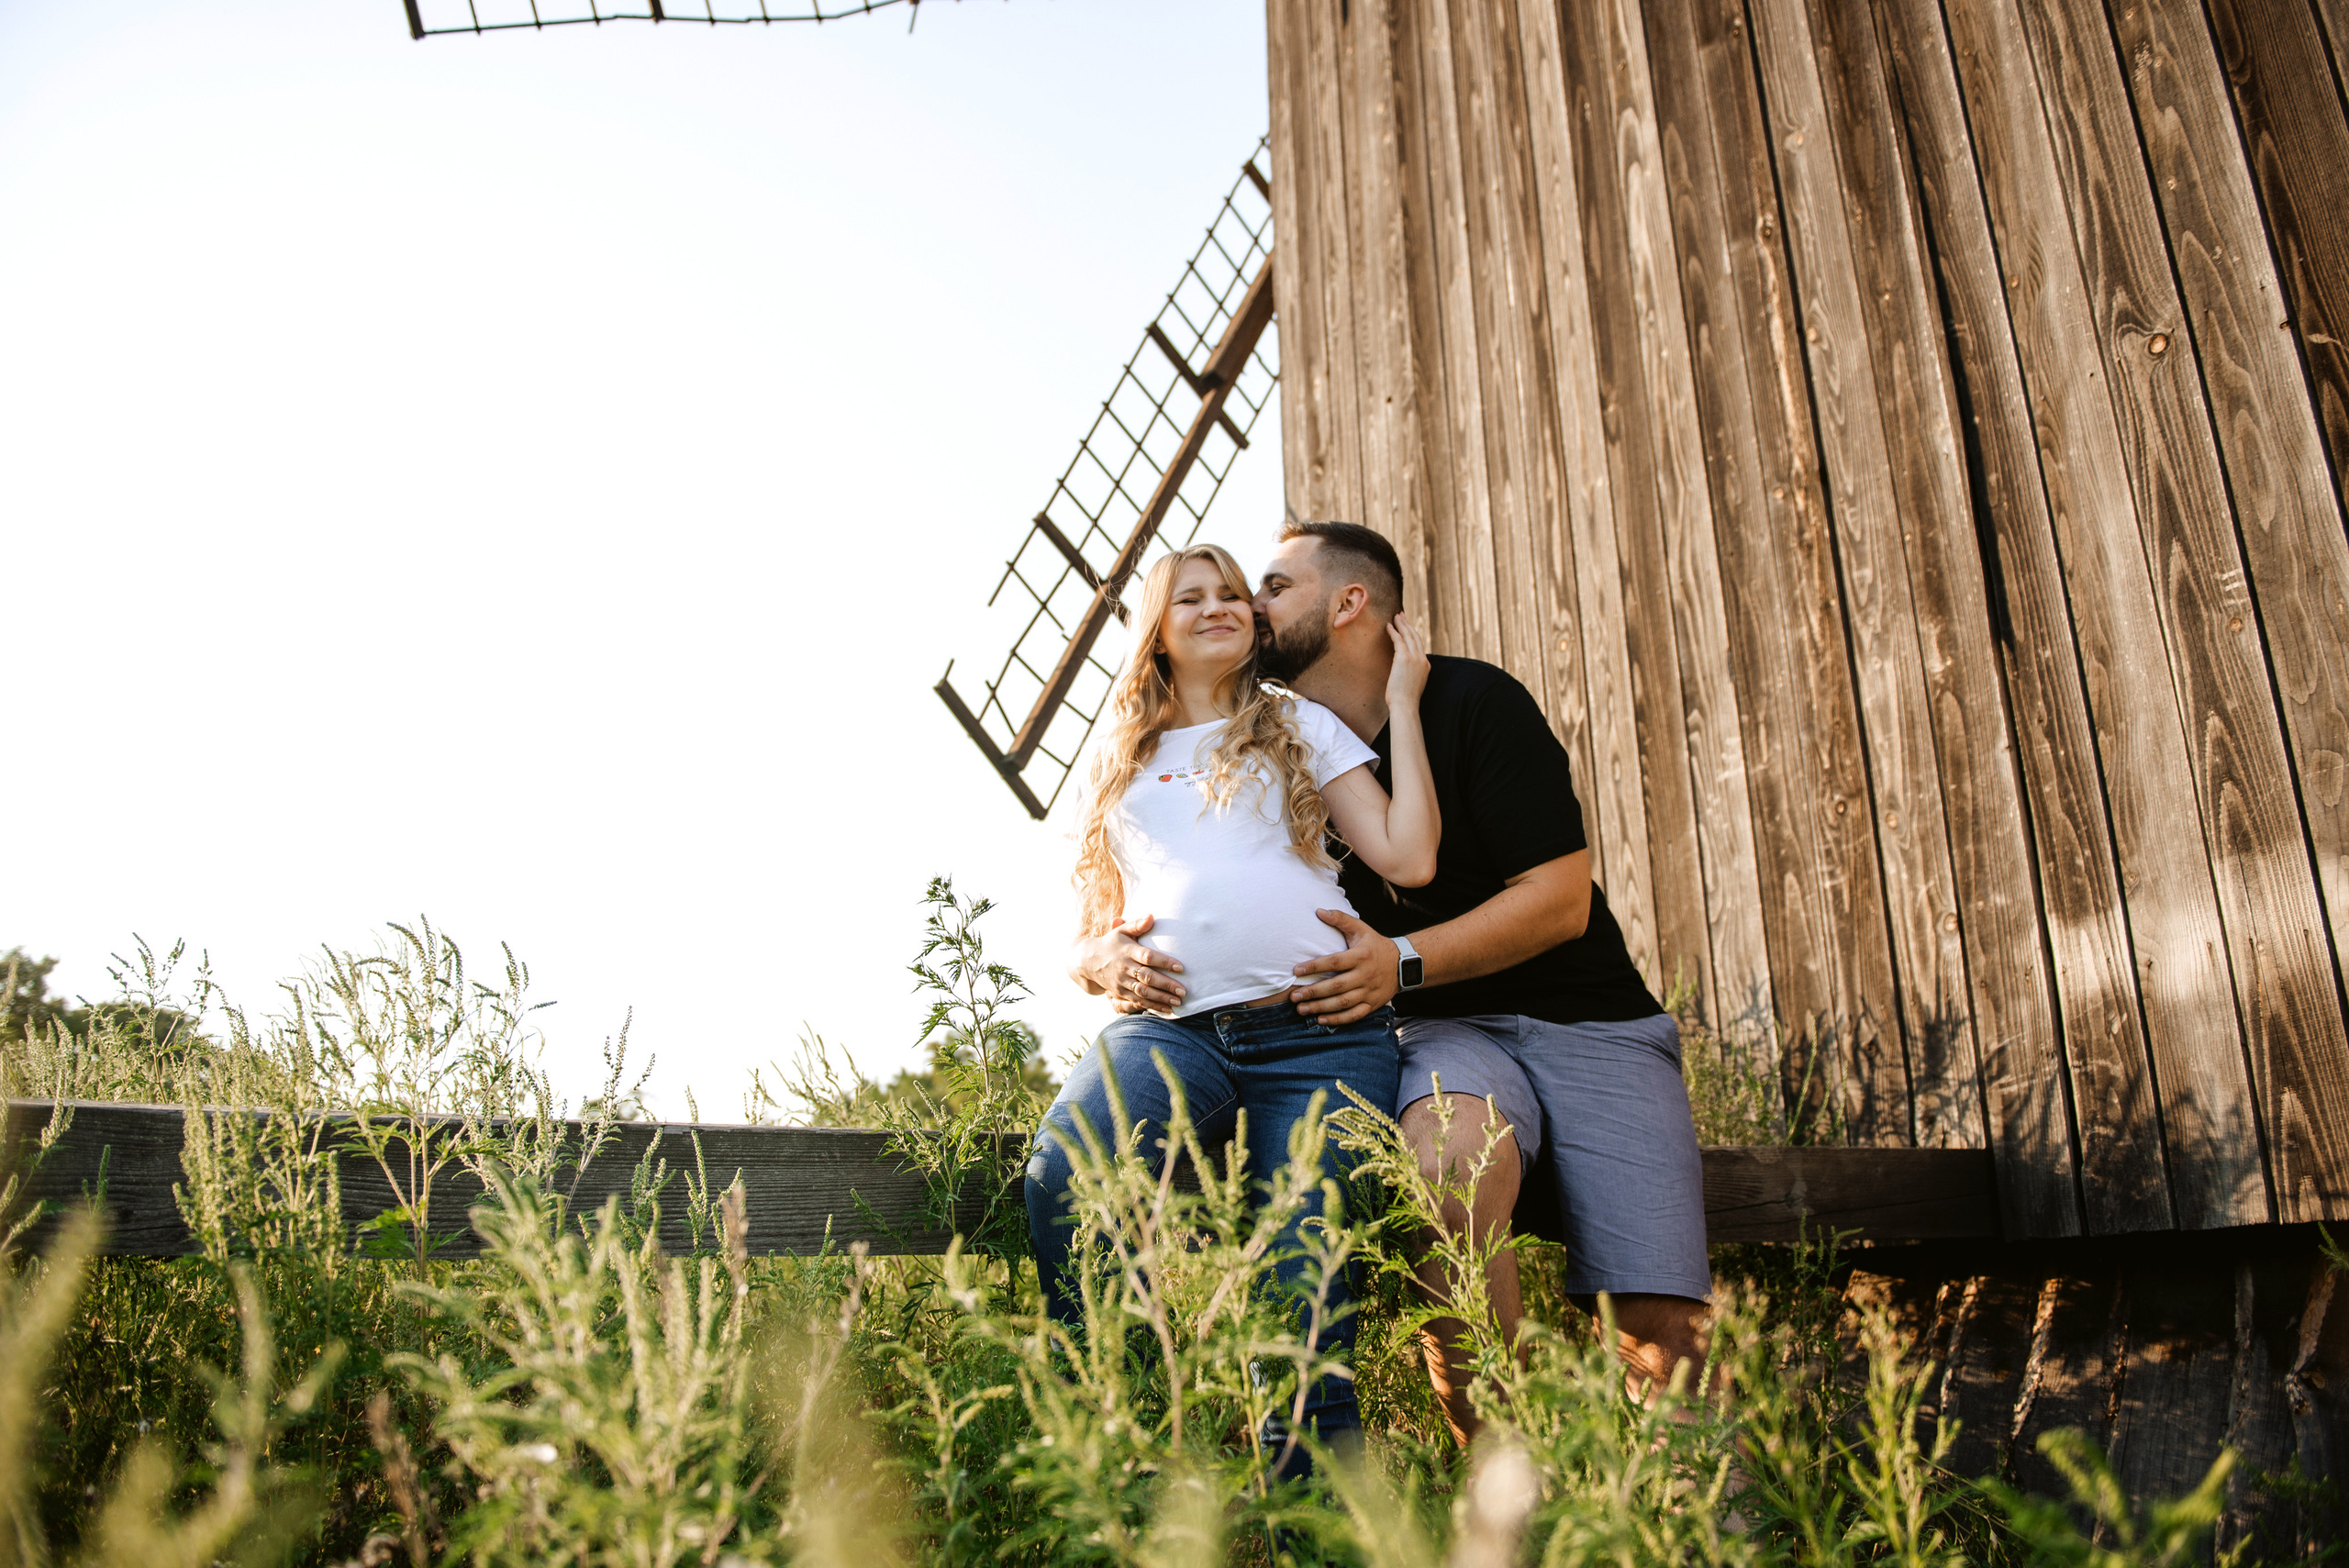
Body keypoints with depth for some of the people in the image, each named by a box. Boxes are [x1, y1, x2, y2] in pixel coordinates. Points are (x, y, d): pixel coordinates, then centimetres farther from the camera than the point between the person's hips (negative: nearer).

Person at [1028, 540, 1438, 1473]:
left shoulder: (1303, 728, 21)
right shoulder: (1117, 768, 26)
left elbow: (1408, 859, 6)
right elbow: (1088, 934, 27)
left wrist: (1403, 705, 12)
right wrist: (1101, 960, 2)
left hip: (1322, 1034, -1)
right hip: (1172, 1030, 1)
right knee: (1063, 1174, -32)